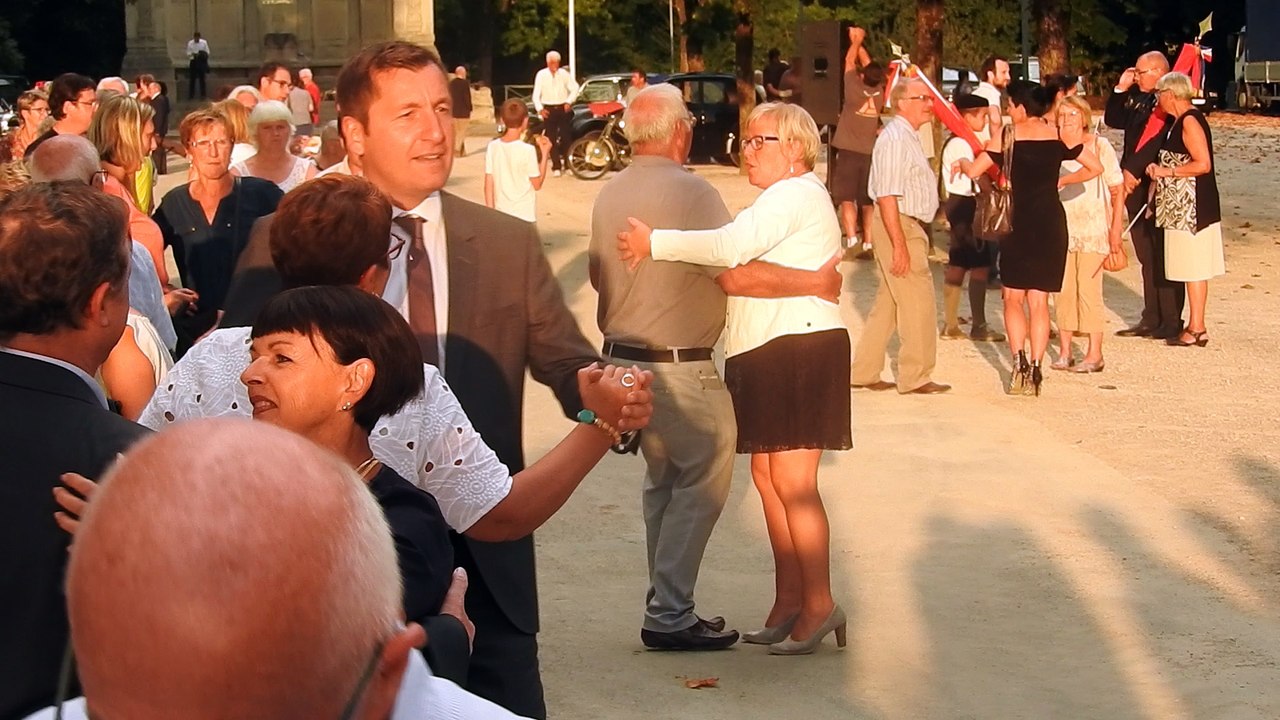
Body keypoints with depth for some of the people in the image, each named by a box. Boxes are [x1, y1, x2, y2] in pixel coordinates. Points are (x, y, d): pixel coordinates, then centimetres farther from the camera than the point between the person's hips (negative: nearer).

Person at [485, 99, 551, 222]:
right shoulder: (527, 150, -14)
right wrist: (545, 154, 0)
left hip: (501, 215, 4)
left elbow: (489, 184, 0)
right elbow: (537, 184, -4)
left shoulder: (493, 147, -2)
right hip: (524, 216, -4)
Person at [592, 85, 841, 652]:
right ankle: (670, 615, 0)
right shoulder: (689, 191, -17)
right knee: (702, 483, 1)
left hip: (623, 358, 8)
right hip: (678, 367, -8)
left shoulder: (609, 194, 6)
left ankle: (664, 604, 23)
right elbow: (736, 273, -22)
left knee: (663, 479, 19)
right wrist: (815, 283, -13)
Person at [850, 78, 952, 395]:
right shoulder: (895, 138, -17)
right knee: (918, 304, -4)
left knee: (889, 303, 14)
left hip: (909, 226, 10)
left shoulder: (908, 136, 17)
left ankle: (863, 372, 19)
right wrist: (899, 245, -25)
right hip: (899, 226, -10)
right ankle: (915, 377, 4)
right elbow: (887, 196, -23)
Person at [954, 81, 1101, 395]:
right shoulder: (1058, 134, 1)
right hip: (1052, 222, 2)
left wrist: (960, 166, 18)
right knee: (1039, 300, 8)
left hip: (1020, 222, -2)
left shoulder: (1007, 135, -5)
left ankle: (1019, 361, -7)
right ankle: (1035, 370, 1)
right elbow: (1094, 167, 3)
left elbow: (974, 170, -4)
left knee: (1013, 297, 10)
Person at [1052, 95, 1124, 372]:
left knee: (1088, 289, -6)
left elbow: (1117, 190, -1)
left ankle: (1095, 354, 0)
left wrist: (1116, 228, -6)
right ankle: (1064, 352, 11)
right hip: (1061, 228, 4)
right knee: (1062, 290, 3)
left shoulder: (1099, 146, -2)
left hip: (1093, 228, -3)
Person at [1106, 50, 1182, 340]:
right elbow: (1113, 120, 21)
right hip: (1136, 188, 9)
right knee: (1147, 258, 12)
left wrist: (1133, 172, -20)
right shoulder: (1138, 99, 13)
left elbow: (1157, 141, -22)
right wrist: (1120, 89, 10)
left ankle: (1170, 322, 2)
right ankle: (1151, 319, 18)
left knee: (1163, 258, -3)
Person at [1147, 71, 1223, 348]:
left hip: (1192, 208, -10)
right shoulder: (1181, 121, 15)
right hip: (1182, 208, 10)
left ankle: (1197, 329, -3)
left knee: (1193, 269, -6)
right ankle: (1195, 325, 16)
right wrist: (1160, 169, 8)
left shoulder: (1190, 121, -15)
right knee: (1192, 269, 12)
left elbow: (1203, 164, -23)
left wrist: (1167, 171, -15)